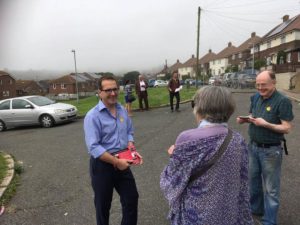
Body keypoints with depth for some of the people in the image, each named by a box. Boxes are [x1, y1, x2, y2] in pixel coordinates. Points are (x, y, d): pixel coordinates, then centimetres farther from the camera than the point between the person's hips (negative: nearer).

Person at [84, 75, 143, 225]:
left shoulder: (122, 110, 2)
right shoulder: (93, 116, -19)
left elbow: (129, 132, 11)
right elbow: (93, 147, -23)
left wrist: (131, 150, -7)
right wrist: (116, 162, -24)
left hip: (122, 162, 6)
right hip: (102, 165, -5)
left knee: (131, 199, 18)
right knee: (103, 205, 16)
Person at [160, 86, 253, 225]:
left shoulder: (187, 139, -24)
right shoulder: (238, 140, -8)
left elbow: (172, 182, -16)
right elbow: (242, 185, 0)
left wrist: (174, 156, 0)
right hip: (230, 214, 4)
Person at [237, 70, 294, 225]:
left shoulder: (282, 101, -17)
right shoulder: (255, 97, 2)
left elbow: (286, 128, -17)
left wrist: (266, 124, -29)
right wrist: (244, 119, -8)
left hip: (271, 150, -6)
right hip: (253, 147, 6)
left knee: (271, 188, 8)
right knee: (253, 179, 22)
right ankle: (255, 208, 44)